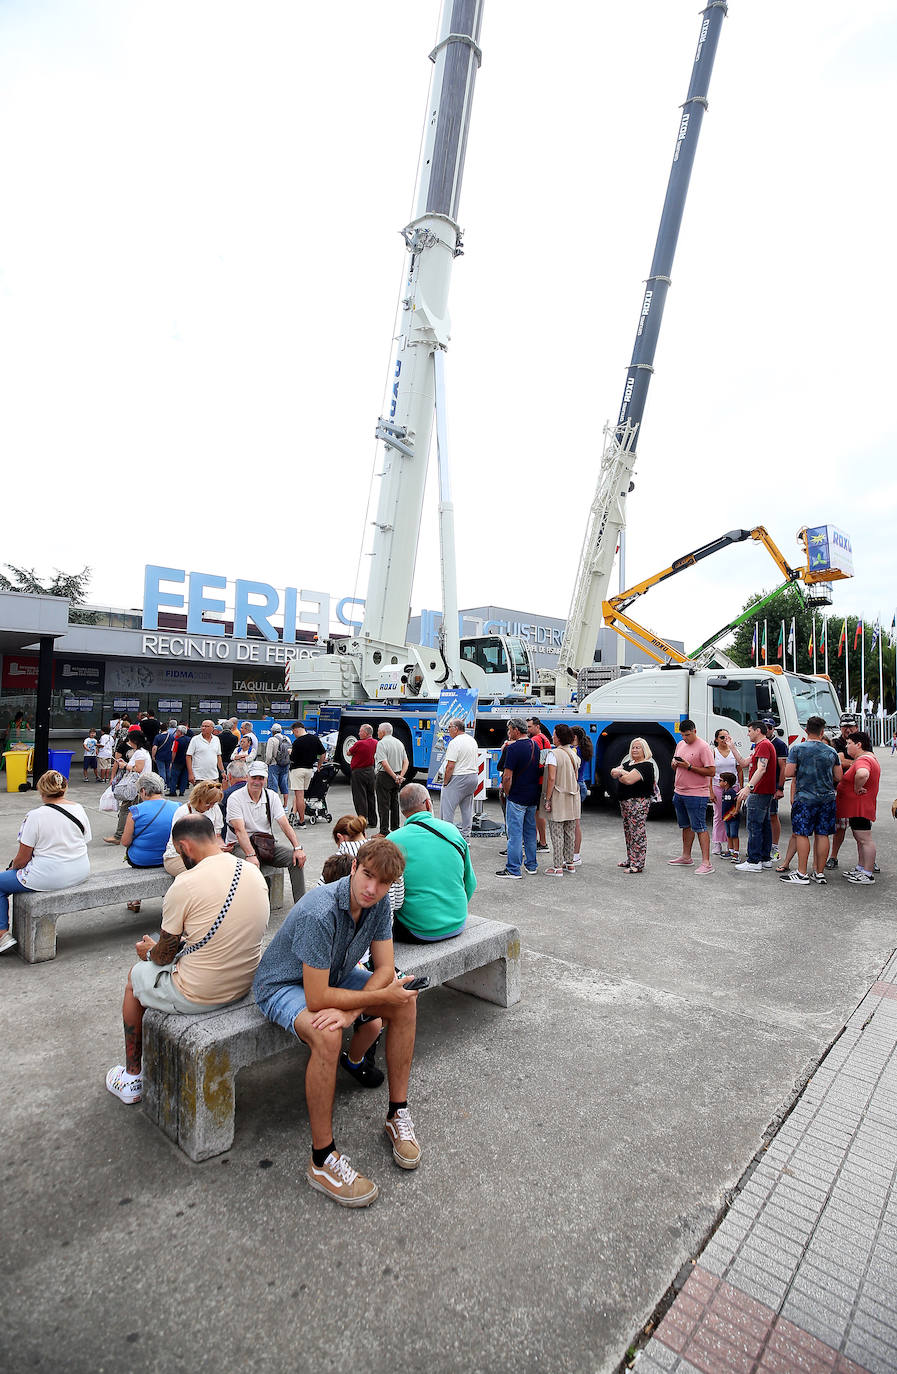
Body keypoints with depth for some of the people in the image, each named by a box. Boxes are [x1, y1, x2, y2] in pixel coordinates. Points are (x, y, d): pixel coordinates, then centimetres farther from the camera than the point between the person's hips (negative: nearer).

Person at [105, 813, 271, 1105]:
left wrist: (149, 952, 14)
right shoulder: (254, 873, -3)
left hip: (198, 996, -6)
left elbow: (165, 954, -10)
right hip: (246, 985, 6)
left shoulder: (184, 886, -22)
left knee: (136, 976, 23)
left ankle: (132, 1077, 37)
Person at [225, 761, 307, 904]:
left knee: (297, 858, -16)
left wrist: (298, 848, -17)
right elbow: (240, 830, -21)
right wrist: (250, 855, -34)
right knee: (250, 865, -37)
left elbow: (285, 824, -4)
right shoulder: (235, 798, -10)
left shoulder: (272, 796, 3)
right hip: (241, 845, -4)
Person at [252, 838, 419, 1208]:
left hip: (334, 975, 7)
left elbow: (385, 968, -11)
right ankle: (322, 1160, -15)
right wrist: (379, 997, -27)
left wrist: (350, 1010, -28)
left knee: (406, 1001, -8)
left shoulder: (379, 902, -15)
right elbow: (316, 998, -35)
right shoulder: (320, 913, -37)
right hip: (285, 985, -7)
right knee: (327, 1037, -34)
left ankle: (397, 1114, 6)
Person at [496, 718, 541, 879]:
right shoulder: (535, 745, 8)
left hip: (517, 797, -8)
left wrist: (507, 793, -5)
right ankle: (531, 865, 25)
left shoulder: (513, 748, -17)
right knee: (530, 831, 16)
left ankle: (513, 869, 3)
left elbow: (507, 776, -19)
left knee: (515, 833, -2)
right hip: (533, 796, 8)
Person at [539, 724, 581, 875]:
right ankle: (570, 863, 24)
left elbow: (551, 778, -19)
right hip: (572, 800, 7)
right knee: (570, 833, 14)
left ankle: (558, 867, 2)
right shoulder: (573, 754, 9)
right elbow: (576, 778, 13)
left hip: (558, 799, -7)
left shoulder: (553, 754, -14)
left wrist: (547, 799, -15)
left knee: (557, 834, -1)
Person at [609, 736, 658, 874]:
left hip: (639, 802, -9)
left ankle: (638, 864, -2)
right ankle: (630, 860, 25)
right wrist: (623, 772, -12)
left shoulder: (646, 765, -12)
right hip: (625, 801, 9)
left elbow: (629, 780, -22)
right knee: (628, 831, 15)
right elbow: (613, 772, 7)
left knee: (638, 832, -7)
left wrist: (619, 774, -3)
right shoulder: (628, 762, 17)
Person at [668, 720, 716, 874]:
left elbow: (711, 771, -17)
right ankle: (686, 857, 28)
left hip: (696, 794, -8)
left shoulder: (703, 747, -13)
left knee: (700, 828, -7)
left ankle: (706, 863, -4)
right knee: (686, 826, 17)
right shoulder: (680, 744, 11)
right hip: (679, 792, 8)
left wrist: (689, 767, -22)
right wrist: (675, 764, -2)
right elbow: (674, 763, 22)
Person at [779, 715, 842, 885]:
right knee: (822, 835, 8)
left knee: (802, 834, 0)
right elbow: (838, 777, 9)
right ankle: (820, 873, 15)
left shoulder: (797, 749, -8)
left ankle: (802, 874, 2)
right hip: (827, 798, 4)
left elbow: (788, 773, -11)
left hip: (805, 798, -4)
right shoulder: (832, 751, 4)